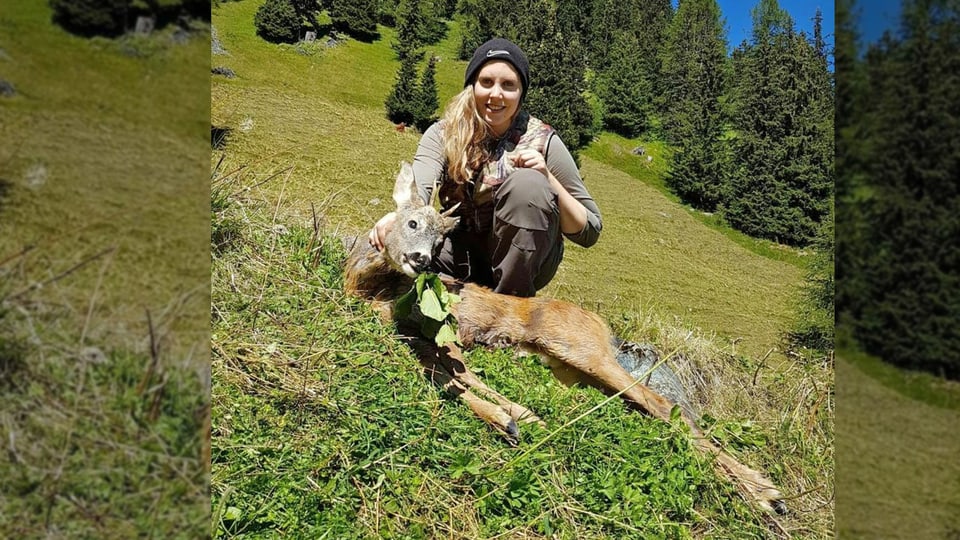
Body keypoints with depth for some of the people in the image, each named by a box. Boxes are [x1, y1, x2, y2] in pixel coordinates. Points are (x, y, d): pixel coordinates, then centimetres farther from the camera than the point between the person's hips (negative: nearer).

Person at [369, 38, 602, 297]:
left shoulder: (540, 140, -10)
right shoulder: (443, 134, -5)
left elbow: (589, 233, -8)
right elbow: (418, 188, -26)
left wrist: (547, 179, -23)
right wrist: (400, 215, -49)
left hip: (523, 263, -1)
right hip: (463, 257, 2)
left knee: (526, 183, -28)